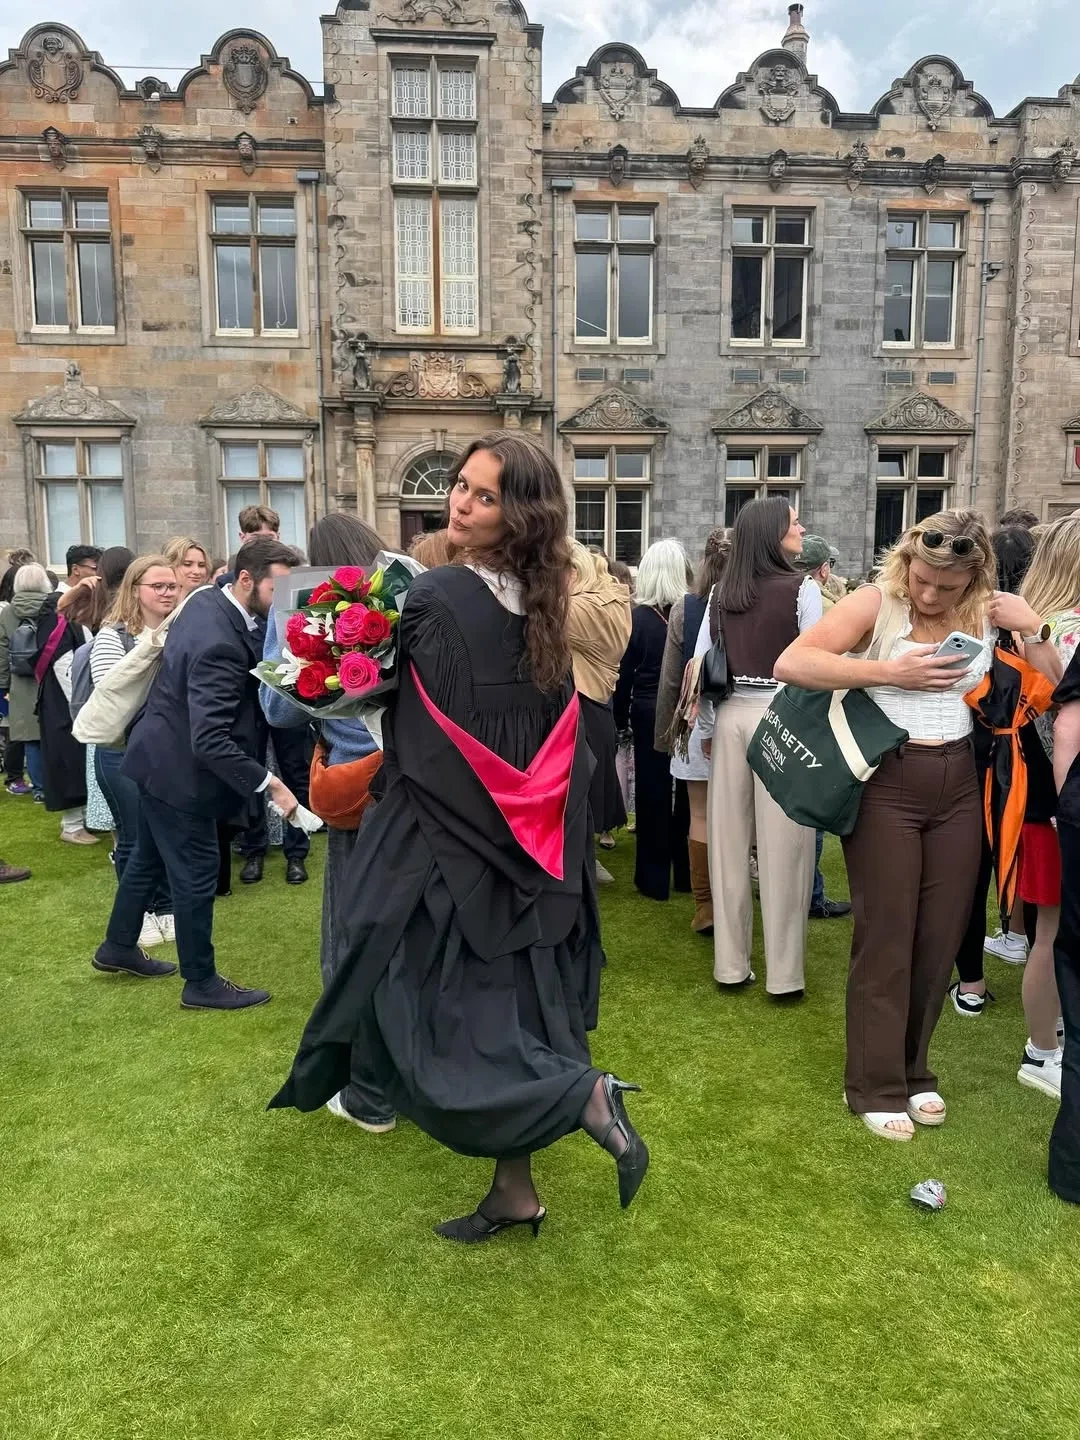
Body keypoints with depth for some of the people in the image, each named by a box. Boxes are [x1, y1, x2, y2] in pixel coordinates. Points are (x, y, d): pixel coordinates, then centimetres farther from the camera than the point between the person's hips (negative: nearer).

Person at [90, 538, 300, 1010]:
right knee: (196, 875, 4)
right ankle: (201, 982, 19)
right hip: (178, 767, -10)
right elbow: (210, 741, -35)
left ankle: (118, 948, 43)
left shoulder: (208, 599, -2)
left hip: (161, 754, 10)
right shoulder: (219, 643, -32)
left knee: (149, 857, 24)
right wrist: (268, 783, -35)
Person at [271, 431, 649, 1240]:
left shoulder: (441, 599, -19)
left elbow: (418, 745, -11)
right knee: (500, 1021, 17)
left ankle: (588, 1098, -2)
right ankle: (515, 1189, 28)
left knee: (441, 1030, 4)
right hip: (522, 852, 8)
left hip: (450, 849, -8)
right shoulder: (542, 606, 4)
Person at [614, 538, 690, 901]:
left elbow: (624, 673, -4)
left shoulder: (637, 616, -7)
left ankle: (654, 878, 12)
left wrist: (620, 718, 5)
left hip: (649, 712, -1)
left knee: (653, 793, 7)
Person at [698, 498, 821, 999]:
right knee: (781, 847, 2)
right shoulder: (801, 588, -7)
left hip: (731, 715, 5)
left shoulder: (722, 592, 6)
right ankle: (784, 974, 11)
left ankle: (730, 965, 20)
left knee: (729, 842, 9)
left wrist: (706, 728, 14)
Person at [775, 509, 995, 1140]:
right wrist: (891, 672, -24)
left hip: (958, 785, 5)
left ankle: (914, 1069, 33)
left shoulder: (992, 612, 2)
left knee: (941, 938, 12)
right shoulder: (877, 602, -11)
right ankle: (876, 1086, 21)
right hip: (887, 784, -4)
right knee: (886, 940, 3)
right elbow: (791, 663, -23)